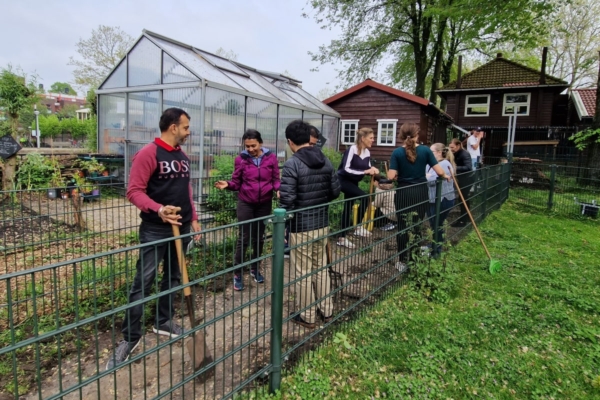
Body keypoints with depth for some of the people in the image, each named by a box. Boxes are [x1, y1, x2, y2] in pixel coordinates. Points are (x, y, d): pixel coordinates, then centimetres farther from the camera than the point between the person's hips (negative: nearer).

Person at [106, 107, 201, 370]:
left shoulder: (183, 157, 12)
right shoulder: (148, 154, -11)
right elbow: (134, 191, -15)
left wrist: (193, 219, 15)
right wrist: (158, 209, -31)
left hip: (181, 228, 7)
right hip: (155, 230, -7)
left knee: (173, 278, 15)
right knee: (143, 282, -2)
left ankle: (164, 322, 31)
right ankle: (130, 337, 10)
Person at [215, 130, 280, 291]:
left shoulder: (271, 158, -6)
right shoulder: (241, 159, -7)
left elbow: (275, 179, -2)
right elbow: (236, 182, -3)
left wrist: (278, 189, -22)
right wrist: (227, 184, -23)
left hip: (265, 203, 2)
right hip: (245, 203, -2)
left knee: (259, 237, 15)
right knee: (244, 238, 1)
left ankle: (255, 269, 33)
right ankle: (237, 274, 14)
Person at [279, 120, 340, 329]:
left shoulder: (293, 163, -17)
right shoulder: (325, 161, 2)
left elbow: (287, 199, -21)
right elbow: (335, 190, 7)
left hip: (301, 226, -6)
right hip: (322, 223, 6)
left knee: (303, 271, 7)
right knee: (321, 267, 19)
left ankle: (307, 316, 20)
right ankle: (326, 310, 31)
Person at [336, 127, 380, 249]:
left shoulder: (367, 153, 1)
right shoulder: (352, 149, -21)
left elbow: (367, 168, 11)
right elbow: (346, 169, -27)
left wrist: (372, 170, -13)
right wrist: (364, 171, -30)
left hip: (353, 182, 9)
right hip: (343, 180, -9)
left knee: (348, 209, 10)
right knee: (364, 197, -25)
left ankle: (342, 238, 18)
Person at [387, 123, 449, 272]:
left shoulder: (397, 152, -7)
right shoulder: (425, 150, -4)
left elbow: (391, 176, -13)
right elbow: (439, 171, -4)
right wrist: (446, 176, 19)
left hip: (403, 193, -1)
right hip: (420, 193, 2)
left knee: (402, 227, 8)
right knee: (417, 227, 11)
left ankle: (402, 262, 14)